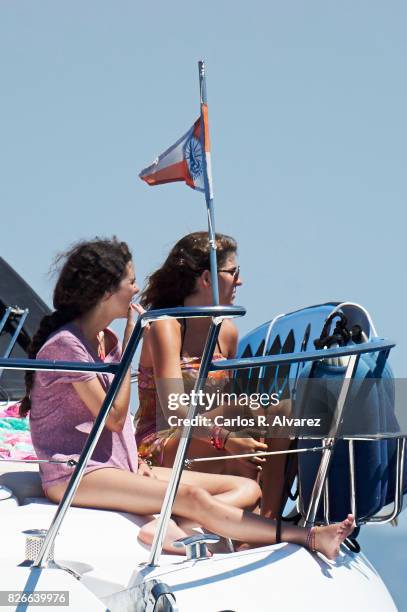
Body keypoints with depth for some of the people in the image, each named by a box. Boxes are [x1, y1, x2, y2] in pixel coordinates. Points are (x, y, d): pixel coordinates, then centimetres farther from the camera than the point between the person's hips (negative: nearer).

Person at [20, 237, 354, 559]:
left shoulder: (106, 339, 17)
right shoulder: (65, 343, -10)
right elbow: (114, 418, -13)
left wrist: (136, 463, 1)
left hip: (119, 467, 9)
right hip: (75, 474, -9)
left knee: (248, 488, -7)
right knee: (192, 497, -28)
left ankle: (169, 525, -35)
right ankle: (309, 537, -31)